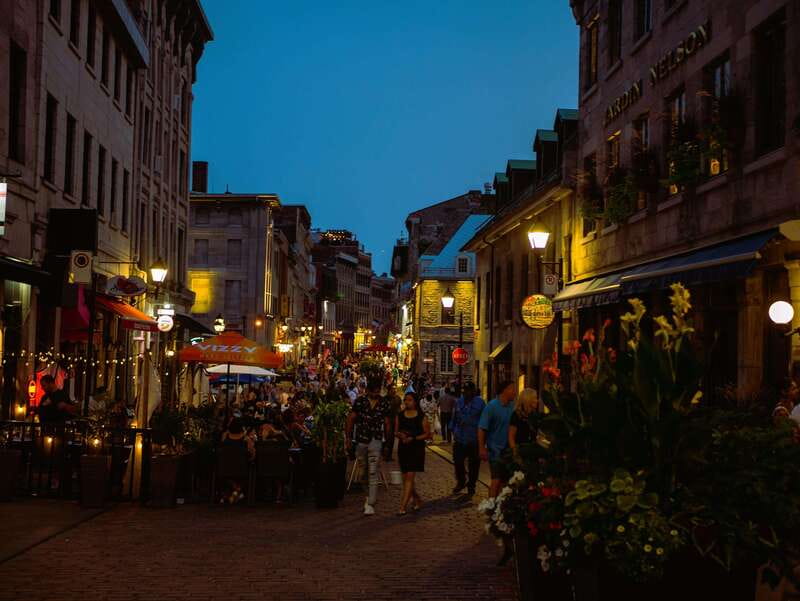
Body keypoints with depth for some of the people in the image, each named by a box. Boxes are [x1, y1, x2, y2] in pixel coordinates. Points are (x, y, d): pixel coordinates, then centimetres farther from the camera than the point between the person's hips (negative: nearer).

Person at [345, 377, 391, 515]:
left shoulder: (384, 403, 2)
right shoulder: (360, 401, 0)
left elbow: (386, 423, 8)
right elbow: (351, 419, 2)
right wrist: (348, 438, -2)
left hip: (376, 440, -2)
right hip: (361, 440, 2)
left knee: (373, 473, -7)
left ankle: (370, 504, -7)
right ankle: (371, 495, 36)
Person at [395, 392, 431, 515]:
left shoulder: (422, 417, -3)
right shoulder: (400, 416, 9)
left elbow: (427, 434, -4)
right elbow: (396, 432, 12)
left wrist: (413, 438, -16)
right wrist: (400, 435, -11)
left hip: (417, 449, -5)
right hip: (403, 448, 5)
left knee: (409, 477, -10)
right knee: (405, 477, 10)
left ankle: (403, 506, -11)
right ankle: (417, 499, 32)